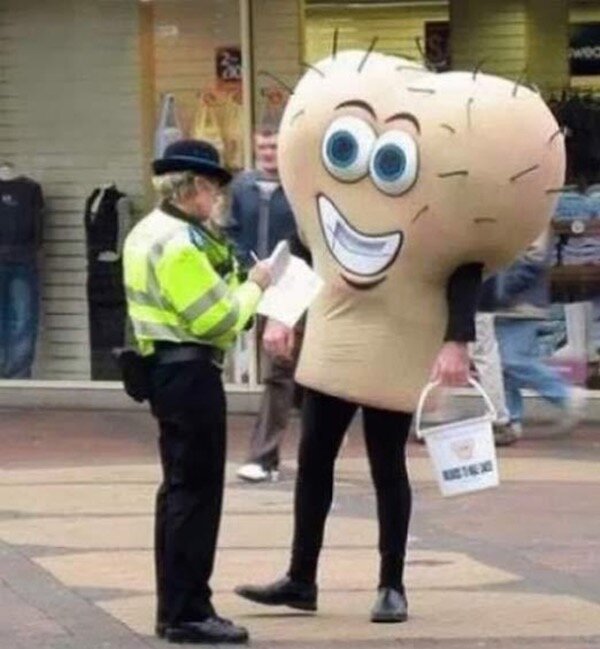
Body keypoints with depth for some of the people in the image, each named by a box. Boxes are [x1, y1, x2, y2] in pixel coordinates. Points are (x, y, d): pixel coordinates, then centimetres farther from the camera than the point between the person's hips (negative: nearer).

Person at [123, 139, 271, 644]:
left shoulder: (151, 232, 14)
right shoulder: (179, 243, -19)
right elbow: (215, 319, -21)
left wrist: (236, 282, 4)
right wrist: (253, 287, -7)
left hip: (170, 368, 11)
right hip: (189, 373, -11)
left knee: (181, 487, 16)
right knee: (196, 492, -7)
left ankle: (175, 608, 22)